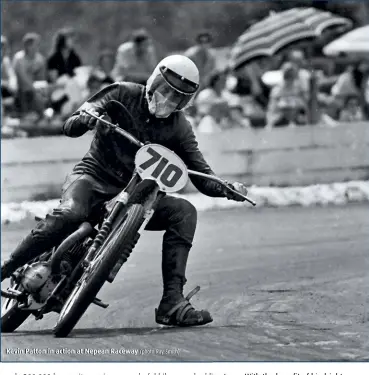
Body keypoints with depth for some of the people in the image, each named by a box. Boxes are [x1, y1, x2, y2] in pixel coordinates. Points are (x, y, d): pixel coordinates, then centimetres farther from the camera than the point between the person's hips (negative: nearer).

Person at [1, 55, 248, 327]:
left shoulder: (179, 128, 3)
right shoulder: (123, 94, -5)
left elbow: (202, 176, 2)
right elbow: (70, 127, -8)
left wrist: (227, 189, -20)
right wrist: (84, 120, -33)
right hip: (95, 176, -4)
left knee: (184, 212, -17)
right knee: (71, 213, -37)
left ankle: (172, 302, -20)